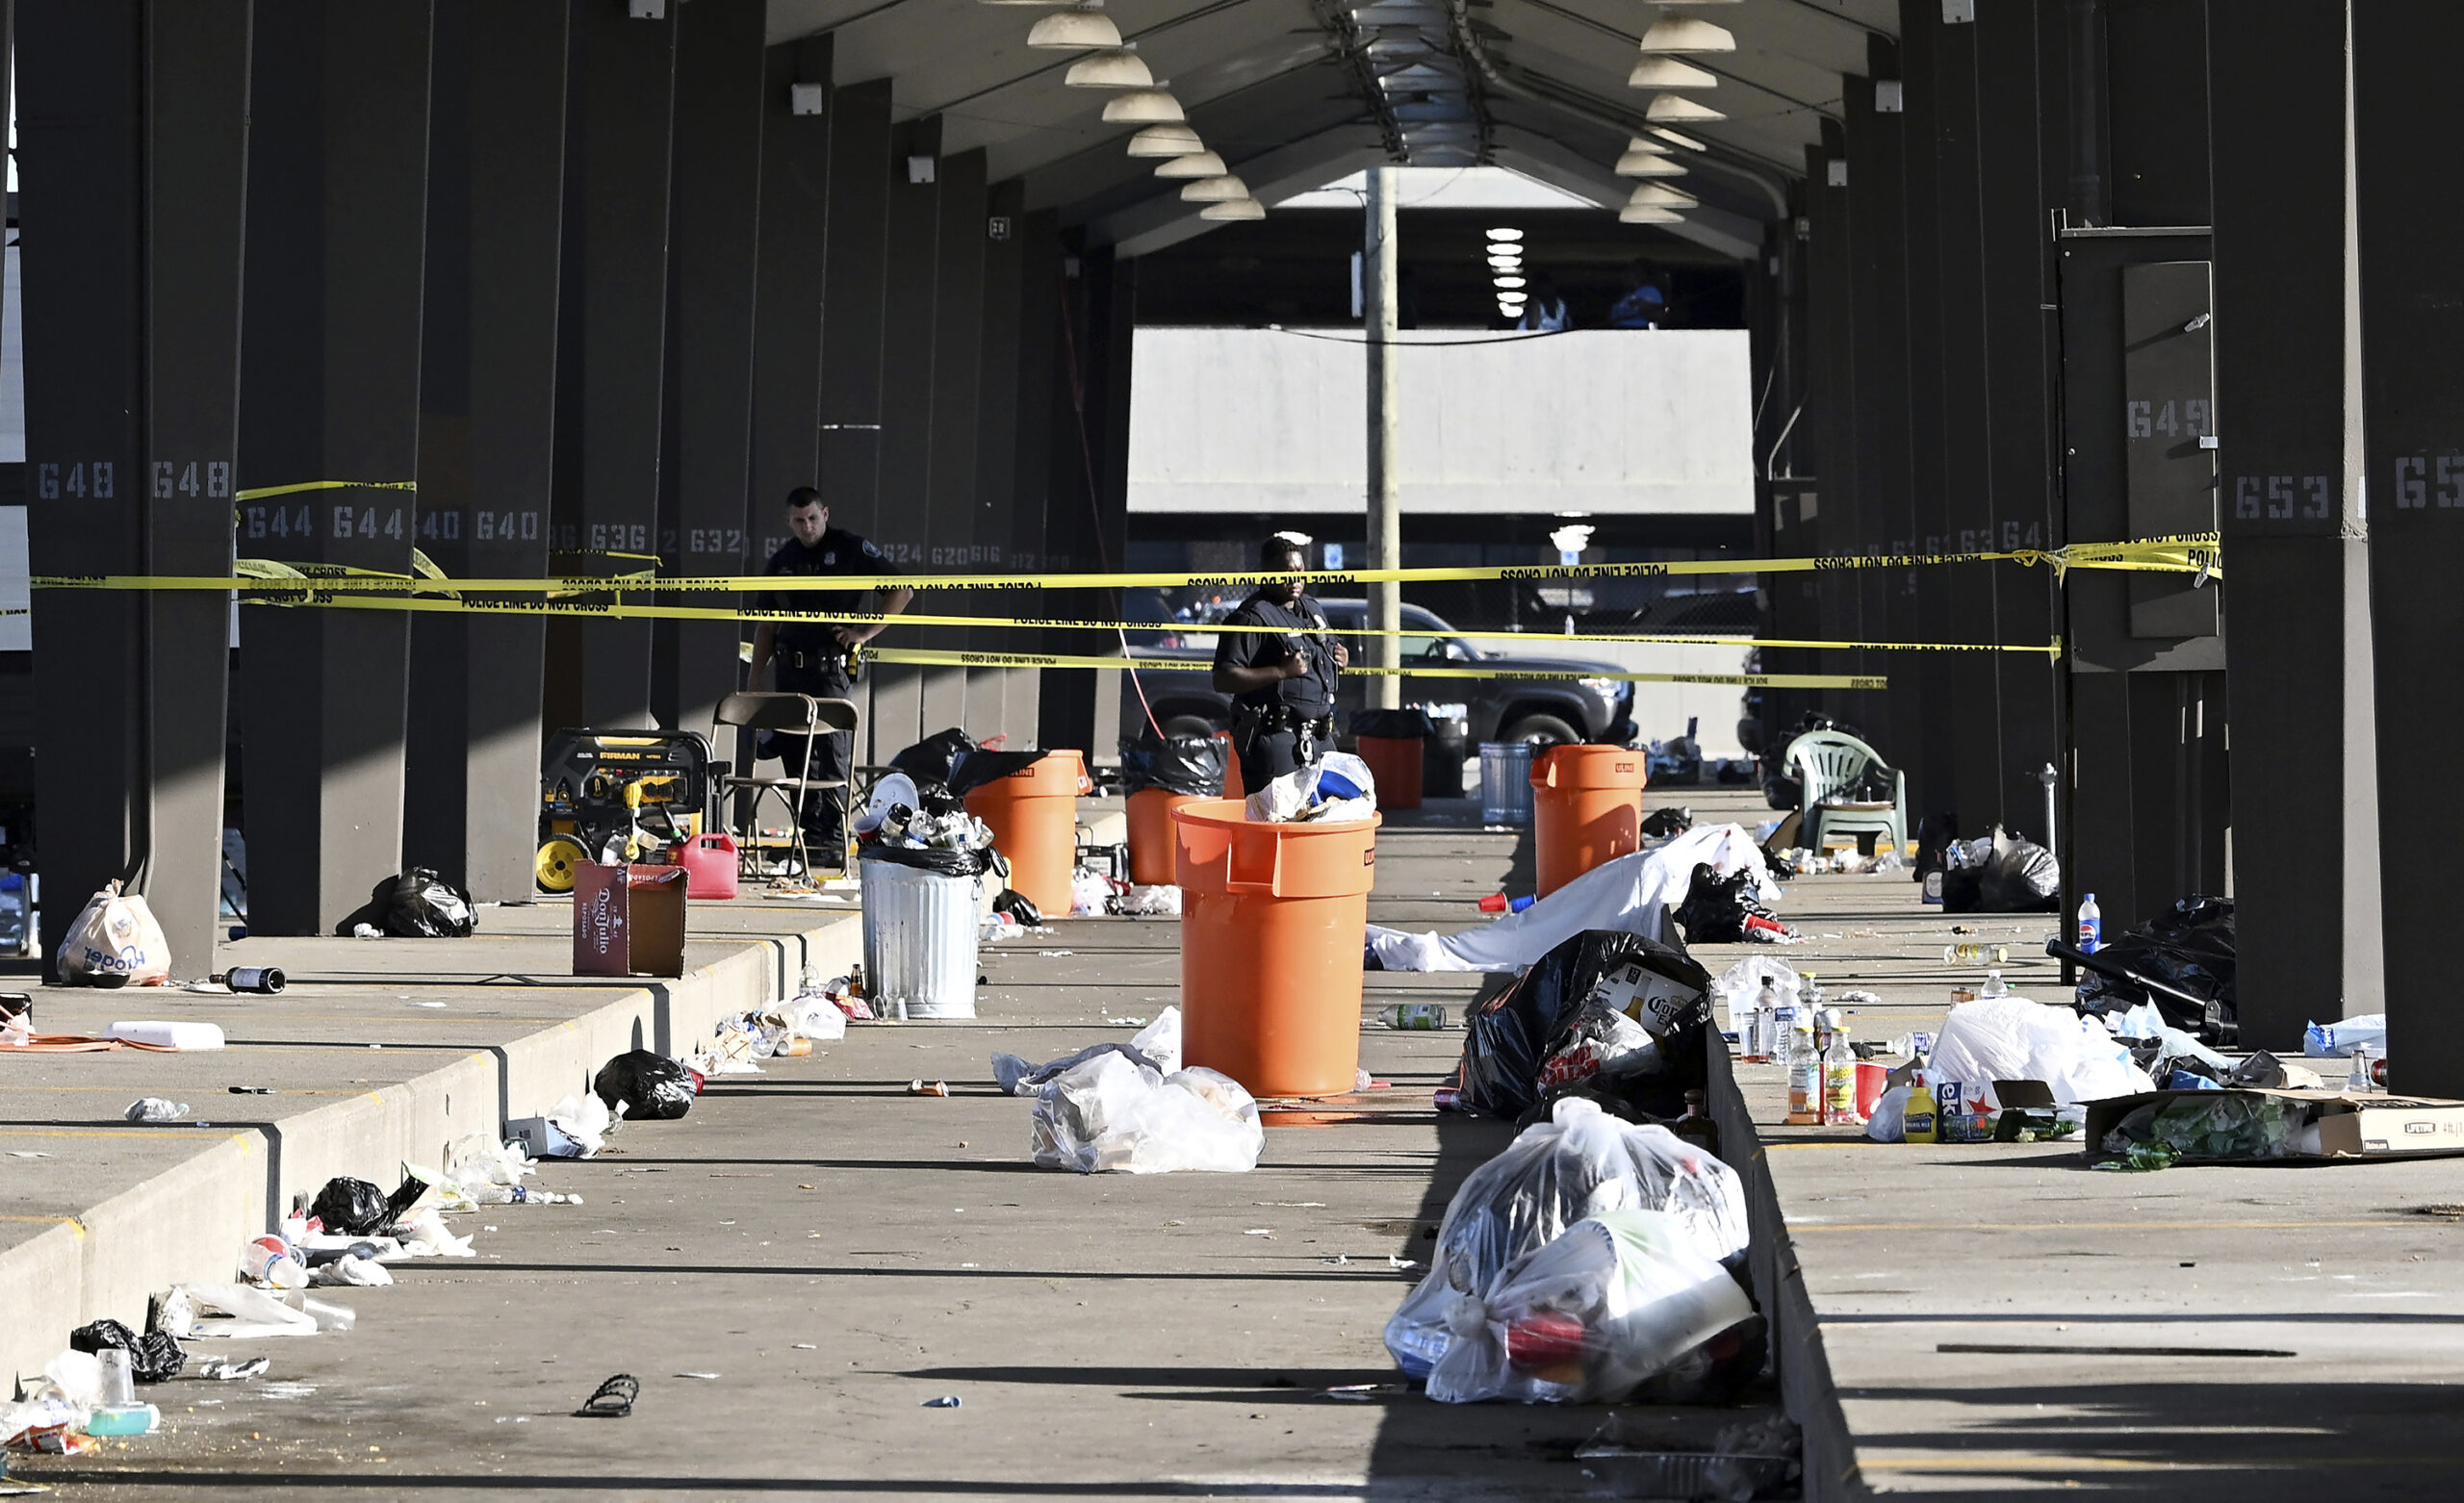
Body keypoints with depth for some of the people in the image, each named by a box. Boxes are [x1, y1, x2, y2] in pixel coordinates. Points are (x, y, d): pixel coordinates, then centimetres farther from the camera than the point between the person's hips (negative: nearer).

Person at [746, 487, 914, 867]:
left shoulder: (850, 549, 0)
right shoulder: (782, 561, 15)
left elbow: (902, 592, -2)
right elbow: (767, 625, 18)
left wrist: (865, 632, -8)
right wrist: (755, 680, 12)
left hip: (832, 668, -6)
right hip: (790, 669, 6)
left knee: (831, 752, -10)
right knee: (794, 754, 5)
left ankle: (832, 840, -10)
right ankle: (805, 838, 12)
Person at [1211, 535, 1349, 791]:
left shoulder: (1313, 609, 17)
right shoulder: (1252, 617, -11)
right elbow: (1223, 681, -19)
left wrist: (1341, 659, 11)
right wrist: (1281, 671, -24)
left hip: (1320, 737, 9)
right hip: (1274, 738, -9)